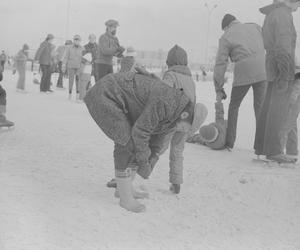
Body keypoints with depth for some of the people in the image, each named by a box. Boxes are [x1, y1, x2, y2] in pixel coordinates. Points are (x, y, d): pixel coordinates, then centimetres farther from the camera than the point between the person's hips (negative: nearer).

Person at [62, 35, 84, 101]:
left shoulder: (82, 49, 4)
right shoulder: (69, 48, 3)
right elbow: (65, 57, 4)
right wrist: (64, 65, -2)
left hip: (79, 67, 0)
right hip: (71, 66, 0)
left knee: (78, 80, -7)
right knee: (71, 80, 2)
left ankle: (78, 94, -1)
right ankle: (70, 93, 13)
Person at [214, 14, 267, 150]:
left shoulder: (226, 38, 8)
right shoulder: (255, 27, 17)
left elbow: (220, 64, 5)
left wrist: (219, 89, 8)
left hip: (243, 75, -2)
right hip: (262, 72, 2)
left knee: (234, 106, 15)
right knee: (260, 107, 7)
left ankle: (229, 142, 16)